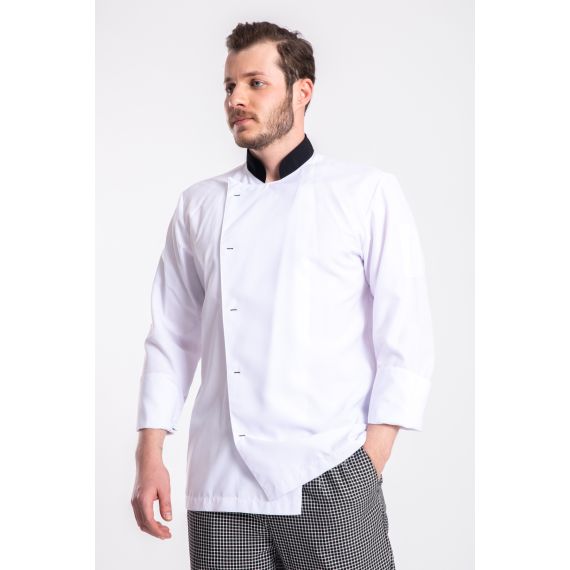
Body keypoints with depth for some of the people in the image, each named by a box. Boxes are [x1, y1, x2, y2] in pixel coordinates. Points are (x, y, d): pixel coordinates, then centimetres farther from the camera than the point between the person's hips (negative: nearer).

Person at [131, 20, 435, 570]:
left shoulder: (368, 193, 3)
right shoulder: (200, 205, 13)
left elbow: (406, 340, 0)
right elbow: (170, 339, 14)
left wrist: (372, 459, -7)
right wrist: (150, 458, 7)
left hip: (331, 482, -3)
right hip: (221, 487, 3)